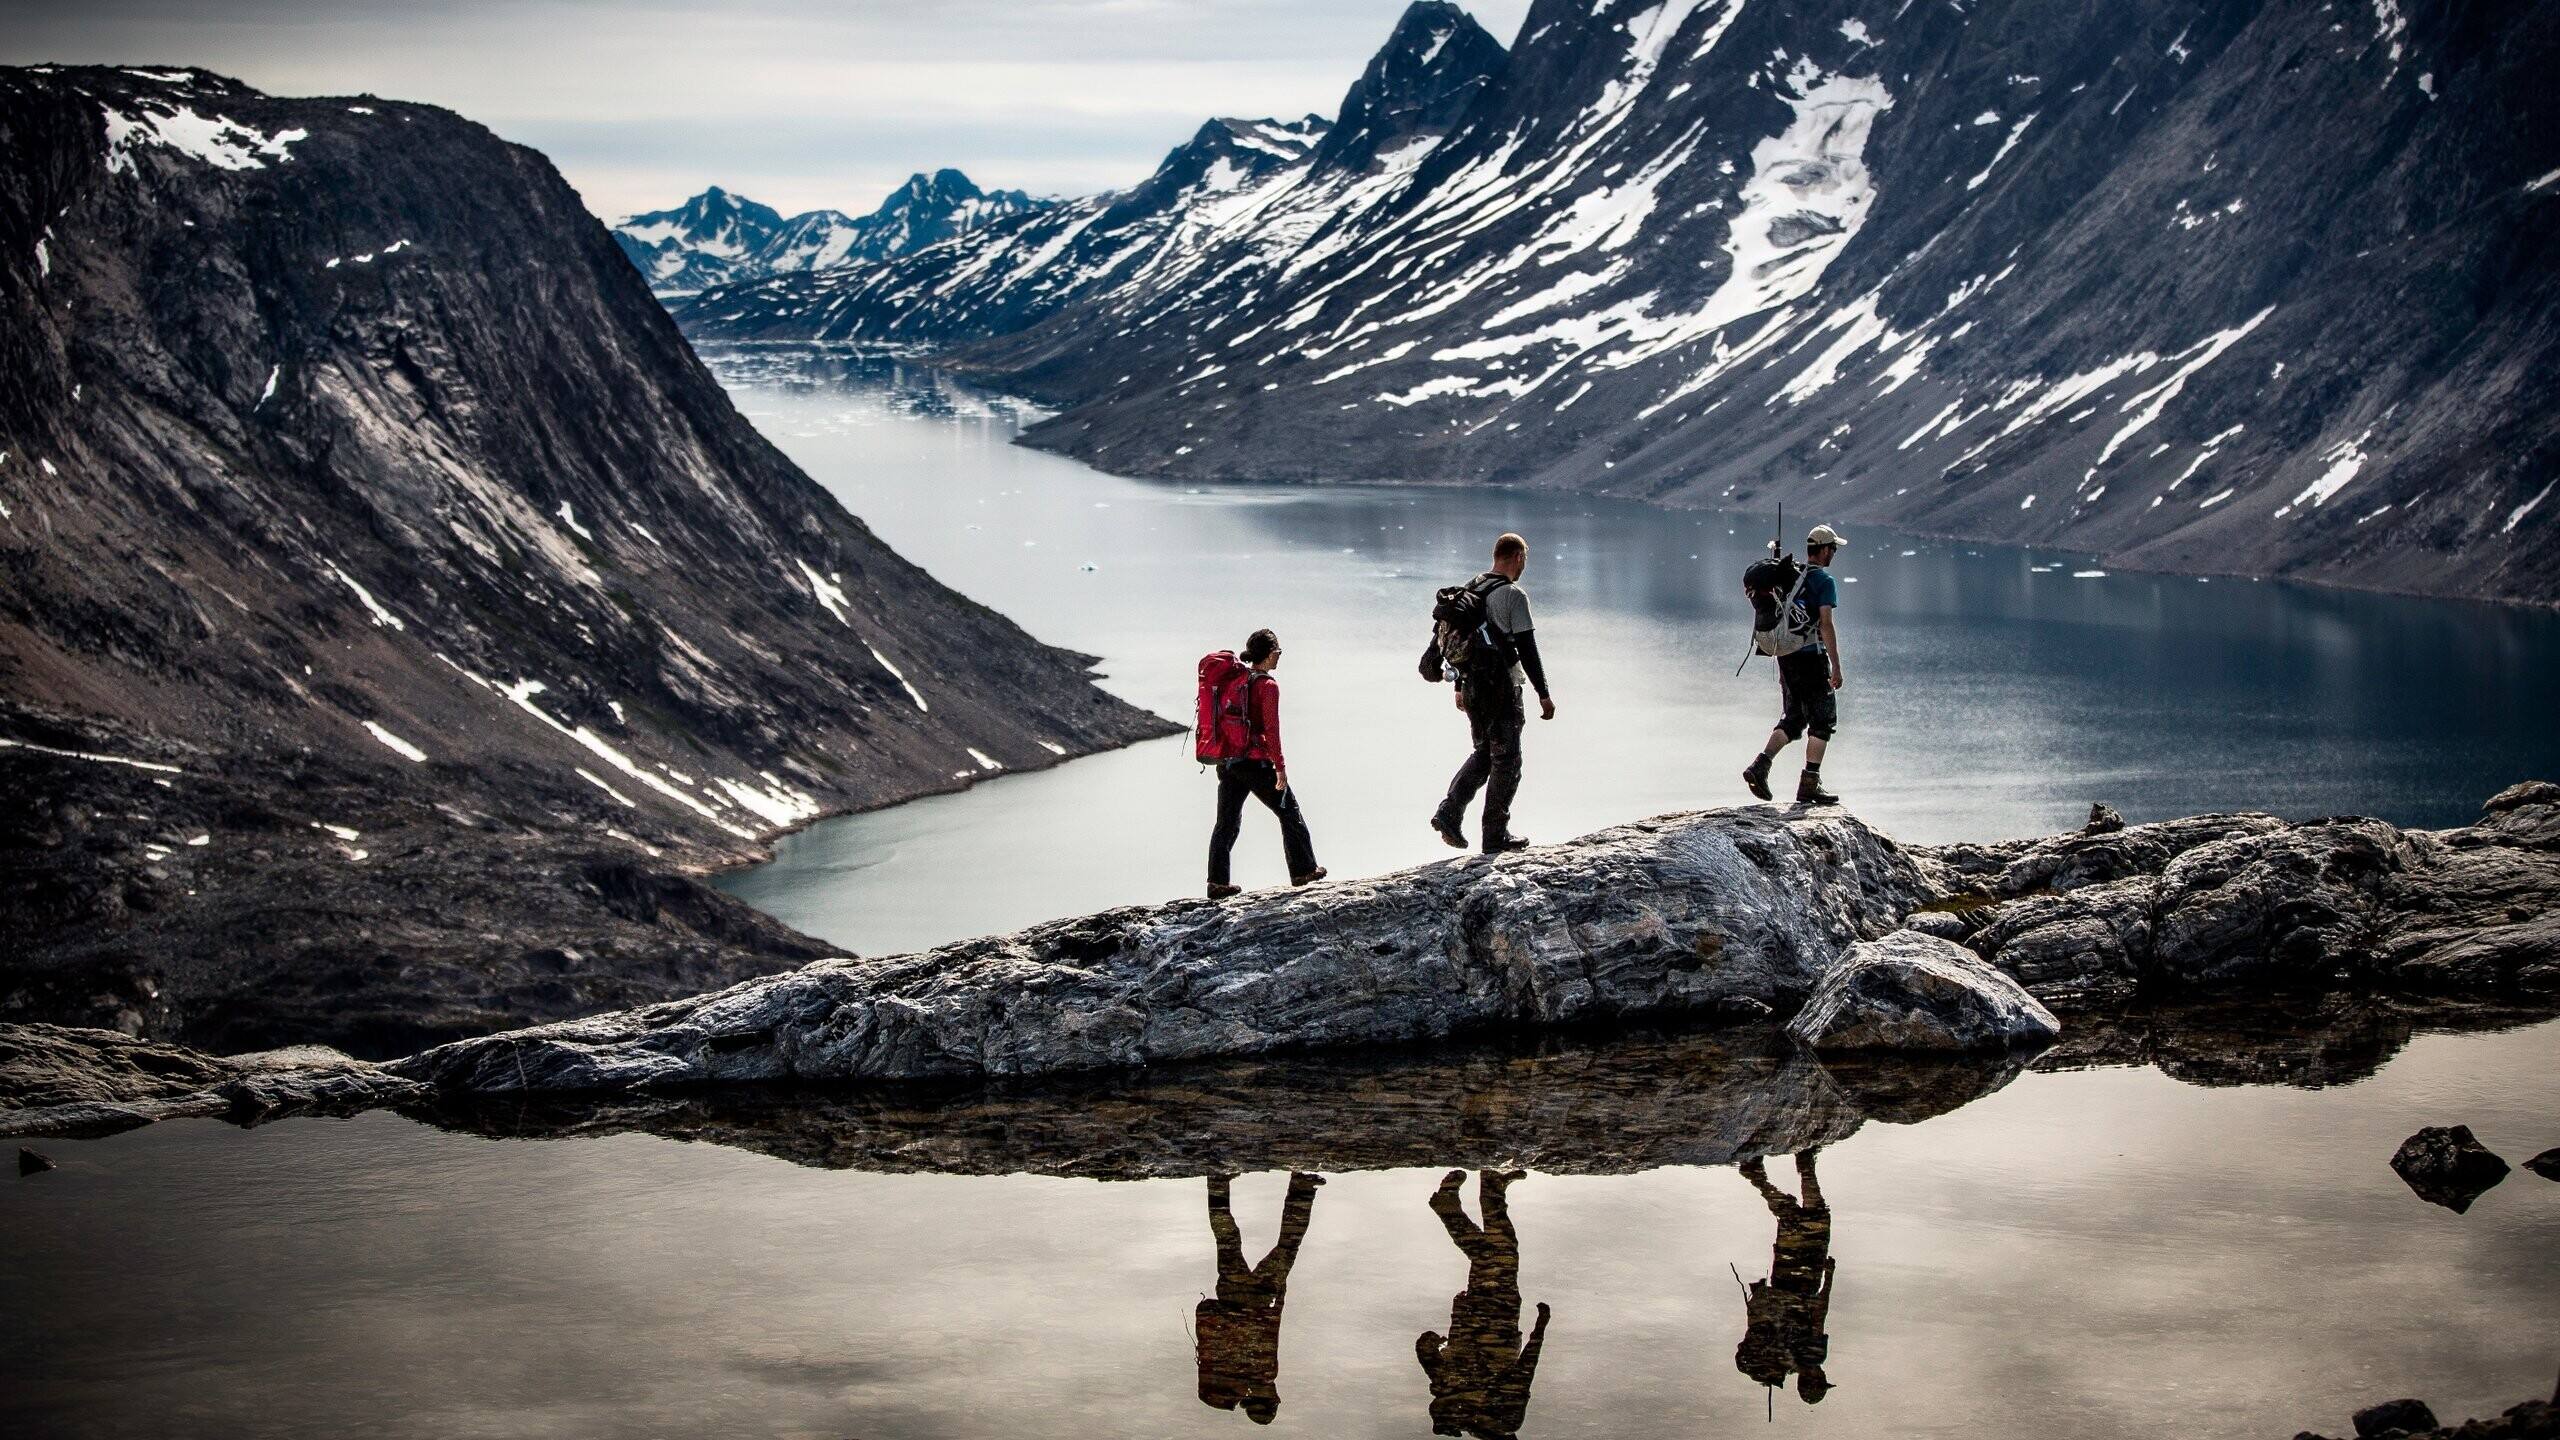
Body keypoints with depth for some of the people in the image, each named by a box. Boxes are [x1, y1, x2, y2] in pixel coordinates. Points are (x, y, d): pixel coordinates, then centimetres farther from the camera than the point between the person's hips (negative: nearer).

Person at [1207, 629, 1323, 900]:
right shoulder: (1267, 685, -13)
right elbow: (1271, 729, -16)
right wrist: (1280, 766, -12)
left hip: (1227, 762, 6)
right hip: (1256, 762, -6)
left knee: (1227, 822, 10)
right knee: (1289, 813, 11)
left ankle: (1217, 882, 6)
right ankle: (1303, 870, 18)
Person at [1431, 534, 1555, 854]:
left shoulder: (1469, 590, 9)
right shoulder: (1513, 596, -14)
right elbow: (1527, 650, -16)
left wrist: (1460, 687, 24)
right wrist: (1543, 694, -11)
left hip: (1471, 687, 7)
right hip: (1501, 689, -7)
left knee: (1484, 753, 20)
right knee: (1506, 761, 4)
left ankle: (1449, 812, 5)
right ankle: (1496, 836, 8)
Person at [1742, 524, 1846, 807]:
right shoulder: (1824, 581, -10)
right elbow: (1826, 624, -16)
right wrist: (1836, 667, -14)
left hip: (1785, 656, 7)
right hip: (1812, 656, -7)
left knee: (1792, 719, 14)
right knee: (1823, 720, 4)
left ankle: (1760, 765, -4)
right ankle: (1809, 784, 1)